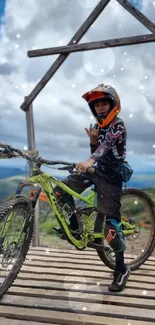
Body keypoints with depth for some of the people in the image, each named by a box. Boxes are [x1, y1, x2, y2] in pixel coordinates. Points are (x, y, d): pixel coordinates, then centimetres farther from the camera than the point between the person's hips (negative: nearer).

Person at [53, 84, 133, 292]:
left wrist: (89, 161, -49)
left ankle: (122, 269, 6)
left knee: (110, 222, -9)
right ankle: (73, 227, 13)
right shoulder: (99, 126, 12)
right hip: (98, 171, 7)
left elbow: (107, 144, -32)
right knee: (61, 190, -5)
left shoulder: (118, 125, -12)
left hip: (111, 176, -7)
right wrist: (92, 140, -7)